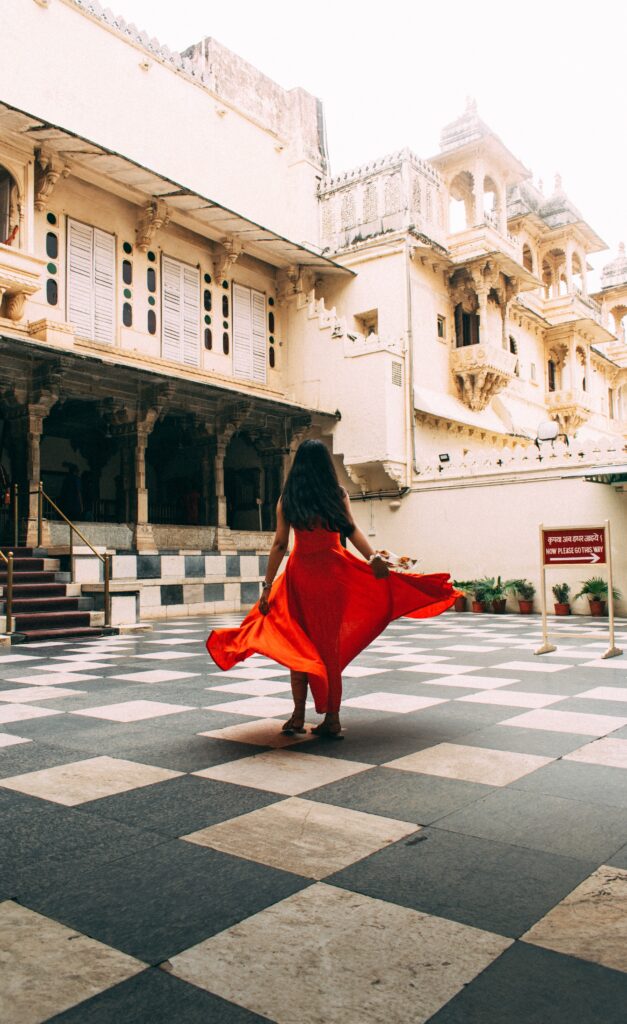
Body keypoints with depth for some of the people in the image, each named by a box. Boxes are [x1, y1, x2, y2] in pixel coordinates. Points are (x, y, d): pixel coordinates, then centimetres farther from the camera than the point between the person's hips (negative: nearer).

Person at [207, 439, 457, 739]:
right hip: (333, 571, 0)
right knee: (331, 644, 8)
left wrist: (268, 586, 1)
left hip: (300, 572, 0)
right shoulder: (338, 494, 3)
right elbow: (352, 530, -12)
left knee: (299, 644, 11)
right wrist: (373, 557, -19)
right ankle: (332, 719, 12)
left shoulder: (286, 499, 3)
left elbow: (279, 544, 0)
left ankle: (299, 716, 9)